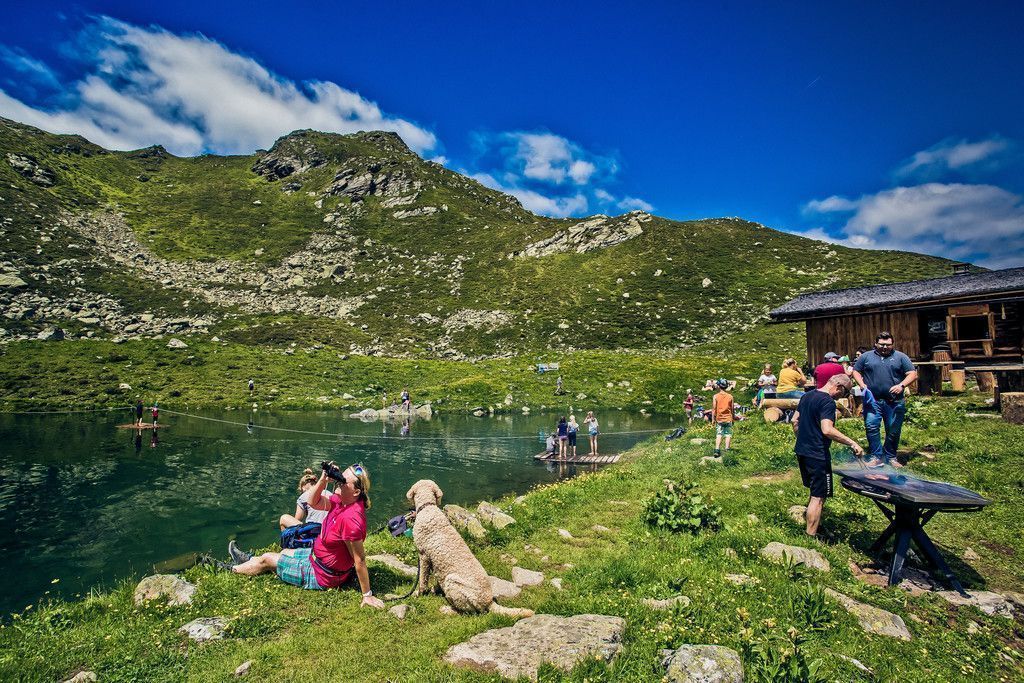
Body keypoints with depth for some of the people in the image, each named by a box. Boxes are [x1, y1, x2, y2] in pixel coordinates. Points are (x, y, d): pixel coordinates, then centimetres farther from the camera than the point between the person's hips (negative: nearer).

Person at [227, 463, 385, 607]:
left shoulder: (350, 518, -37)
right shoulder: (342, 500, -11)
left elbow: (360, 560, -32)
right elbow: (313, 502, -1)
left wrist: (367, 595, -26)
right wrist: (323, 479, -18)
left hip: (323, 576, -7)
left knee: (266, 559, 11)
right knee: (285, 552, 28)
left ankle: (231, 570, 39)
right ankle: (249, 559, 56)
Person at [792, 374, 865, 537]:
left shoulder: (807, 396, 11)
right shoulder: (828, 402, -18)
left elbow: (795, 421, 17)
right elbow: (827, 430, -29)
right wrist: (852, 443, -28)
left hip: (801, 451, 9)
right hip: (817, 455, -9)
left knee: (814, 491, 24)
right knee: (818, 497, -1)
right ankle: (811, 537, 4)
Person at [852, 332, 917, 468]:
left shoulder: (900, 357, 8)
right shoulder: (866, 357, 10)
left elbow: (912, 374, 3)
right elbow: (856, 371, 13)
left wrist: (901, 385, -14)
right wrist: (862, 384, -4)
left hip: (895, 402, 0)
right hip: (872, 400, 0)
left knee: (893, 431, 7)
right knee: (871, 427, -9)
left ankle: (891, 457, 22)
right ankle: (877, 457, -1)